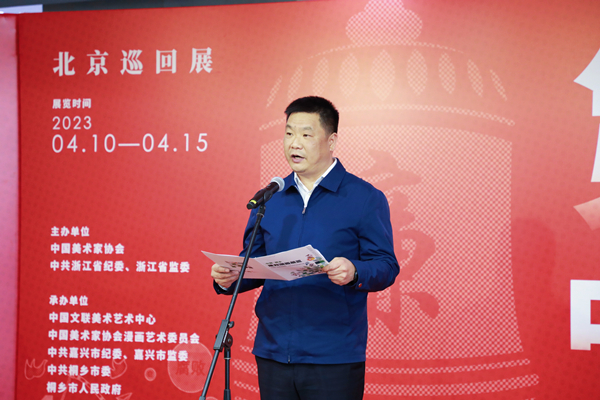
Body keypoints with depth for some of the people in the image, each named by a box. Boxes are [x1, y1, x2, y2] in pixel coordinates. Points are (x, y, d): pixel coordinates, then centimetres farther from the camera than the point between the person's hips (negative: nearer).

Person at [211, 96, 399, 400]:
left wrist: (354, 273, -26)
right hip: (273, 352, 5)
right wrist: (228, 278, -5)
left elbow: (386, 266, -6)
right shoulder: (270, 198, 13)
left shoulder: (365, 198, -1)